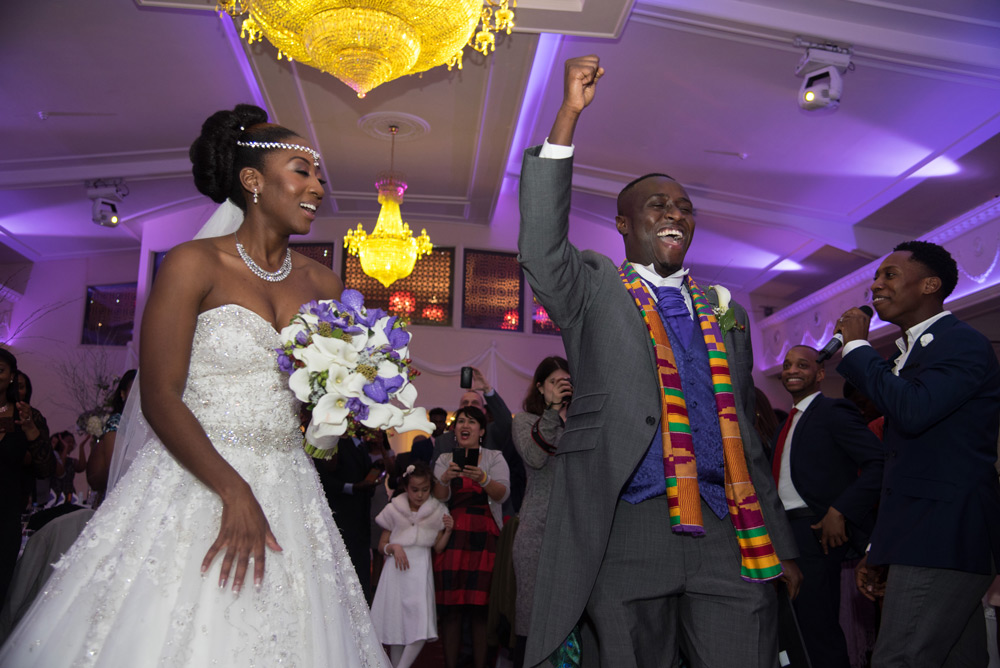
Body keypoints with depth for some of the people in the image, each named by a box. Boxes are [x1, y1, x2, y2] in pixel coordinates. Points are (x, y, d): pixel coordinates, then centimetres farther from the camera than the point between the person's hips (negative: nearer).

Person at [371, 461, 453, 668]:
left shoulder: (436, 512, 5)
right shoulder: (394, 510, 3)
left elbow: (438, 548, 7)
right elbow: (381, 545, 9)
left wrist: (448, 531, -9)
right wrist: (393, 547, -11)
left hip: (421, 572, 0)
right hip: (397, 571, 0)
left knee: (421, 628, -12)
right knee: (396, 624, 3)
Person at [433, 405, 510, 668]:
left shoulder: (494, 458, 10)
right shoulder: (445, 460, 15)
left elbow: (502, 493, -5)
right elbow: (438, 498, 3)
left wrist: (482, 479, -24)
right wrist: (444, 479, -18)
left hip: (485, 537, -1)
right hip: (452, 535, 1)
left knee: (481, 607, -6)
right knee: (450, 607, -3)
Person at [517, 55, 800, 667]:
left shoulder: (725, 312, 19)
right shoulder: (593, 290, 8)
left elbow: (745, 433, 20)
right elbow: (541, 247, -14)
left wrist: (781, 545, 18)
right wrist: (569, 116, -19)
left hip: (732, 533, 4)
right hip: (627, 531, -3)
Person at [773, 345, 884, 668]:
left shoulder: (833, 411, -8)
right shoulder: (790, 422, 18)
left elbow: (880, 463, -17)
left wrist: (840, 511, -22)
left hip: (817, 530, -9)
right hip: (785, 529, 9)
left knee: (818, 626, -4)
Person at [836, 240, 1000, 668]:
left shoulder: (963, 344, -8)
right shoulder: (906, 353, 19)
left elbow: (913, 411, -27)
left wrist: (857, 347, -13)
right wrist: (878, 550, 22)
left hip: (944, 537, -9)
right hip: (920, 536, 9)